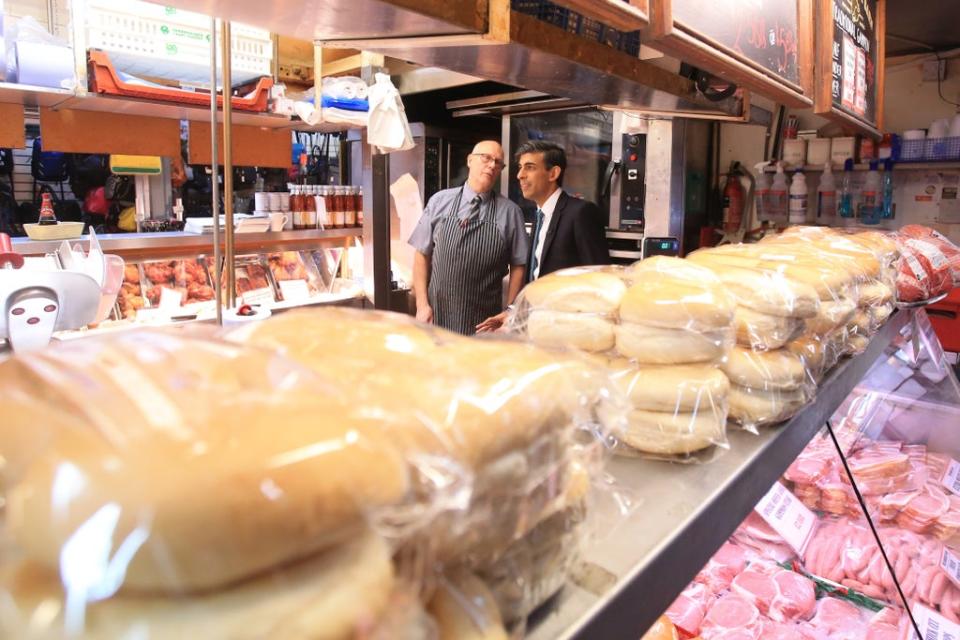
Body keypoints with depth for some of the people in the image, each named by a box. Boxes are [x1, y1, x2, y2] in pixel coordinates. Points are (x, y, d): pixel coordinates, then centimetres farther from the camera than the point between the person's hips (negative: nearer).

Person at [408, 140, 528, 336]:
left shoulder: (510, 212, -2)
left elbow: (518, 266, 3)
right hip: (438, 316, 1)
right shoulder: (439, 201, 1)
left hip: (485, 321, 0)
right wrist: (422, 304, -2)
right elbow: (422, 254, 3)